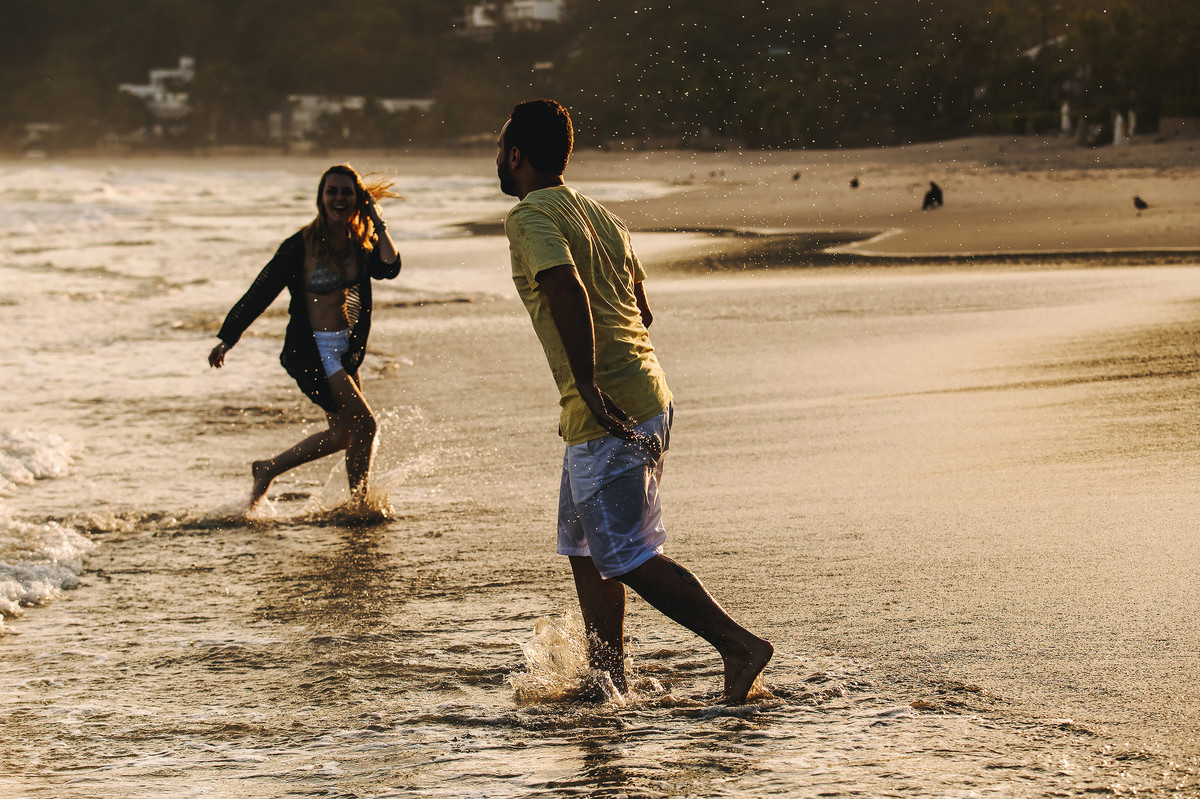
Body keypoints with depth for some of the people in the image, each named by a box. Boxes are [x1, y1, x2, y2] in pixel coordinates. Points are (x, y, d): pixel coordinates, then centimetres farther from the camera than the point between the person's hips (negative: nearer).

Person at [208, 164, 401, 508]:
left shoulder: (359, 245, 3)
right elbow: (261, 291, -8)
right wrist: (226, 339, -6)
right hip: (311, 349, -7)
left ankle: (268, 469, 29)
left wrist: (378, 221, -12)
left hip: (344, 348, 7)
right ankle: (359, 503, 8)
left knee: (343, 434, 14)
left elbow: (390, 268, -17)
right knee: (364, 425, -9)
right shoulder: (301, 245, -14)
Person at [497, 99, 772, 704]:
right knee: (584, 546, 18)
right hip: (648, 395, 10)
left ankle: (740, 645, -11)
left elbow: (569, 294, -27)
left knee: (626, 557, -7)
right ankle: (607, 680, 22)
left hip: (606, 410, -10)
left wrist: (589, 391, -30)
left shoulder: (530, 217, -10)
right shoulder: (599, 214, 17)